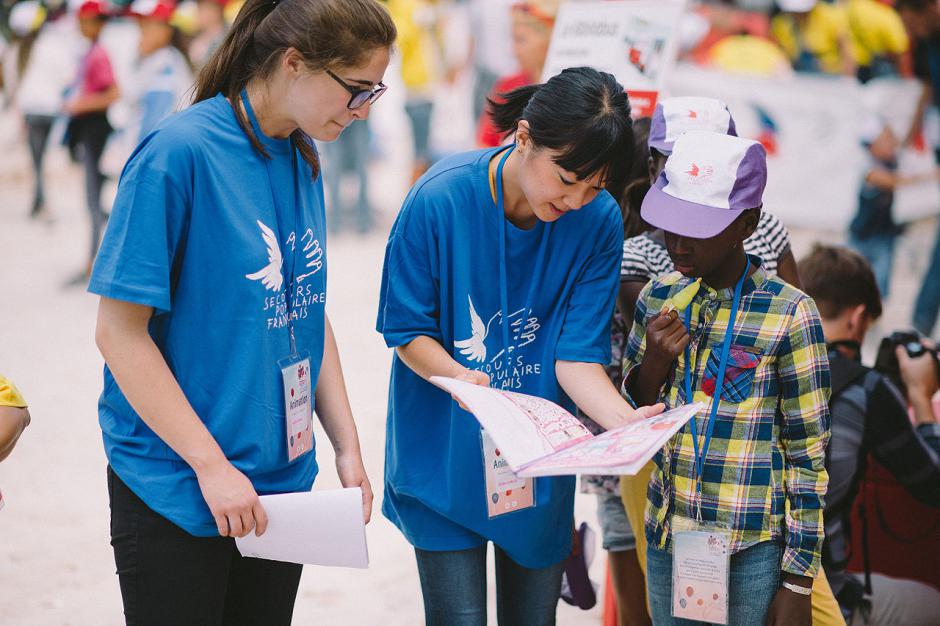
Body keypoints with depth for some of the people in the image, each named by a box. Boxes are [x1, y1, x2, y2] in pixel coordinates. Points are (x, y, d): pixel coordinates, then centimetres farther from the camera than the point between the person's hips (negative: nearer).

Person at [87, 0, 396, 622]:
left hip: (282, 479, 7)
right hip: (176, 494, -7)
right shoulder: (180, 152, -17)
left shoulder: (302, 156, 6)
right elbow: (120, 331, -17)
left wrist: (348, 447, 7)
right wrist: (212, 465, -18)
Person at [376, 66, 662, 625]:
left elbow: (578, 355, -11)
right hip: (445, 454, -3)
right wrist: (457, 376, -32)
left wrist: (625, 421, -30)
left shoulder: (599, 221, -11)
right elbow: (406, 329, -11)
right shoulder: (442, 199, -19)